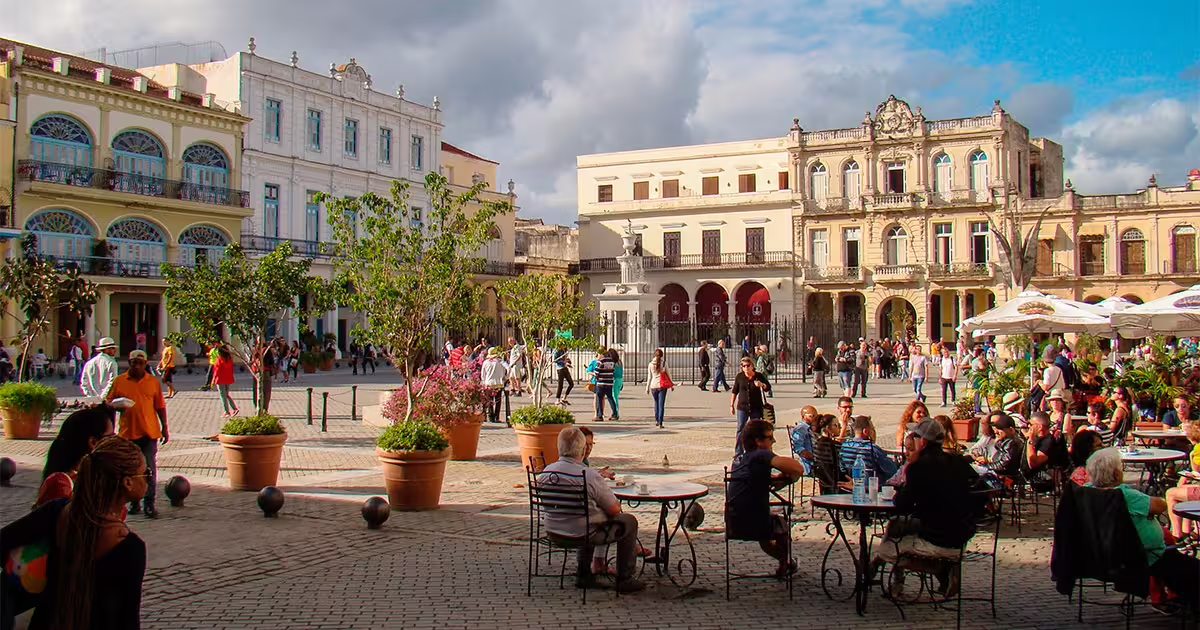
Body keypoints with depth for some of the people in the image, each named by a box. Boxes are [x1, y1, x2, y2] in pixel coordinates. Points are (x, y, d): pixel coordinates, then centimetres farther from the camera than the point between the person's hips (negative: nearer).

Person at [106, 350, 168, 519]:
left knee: (150, 469, -3)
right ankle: (134, 502, 21)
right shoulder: (119, 381, 5)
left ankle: (149, 503, 2)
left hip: (149, 432, -1)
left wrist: (164, 428, 7)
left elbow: (160, 406, 9)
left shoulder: (153, 381, 5)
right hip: (127, 432, 1)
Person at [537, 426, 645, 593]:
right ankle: (624, 579, 18)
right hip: (581, 534, -6)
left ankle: (583, 574, 36)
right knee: (629, 522, 13)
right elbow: (615, 510, -14)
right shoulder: (590, 476, -23)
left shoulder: (545, 472, -6)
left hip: (553, 532, 7)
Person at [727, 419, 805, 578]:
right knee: (780, 522, 29)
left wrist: (772, 479, 10)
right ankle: (786, 564, 46)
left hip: (732, 526, 6)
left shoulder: (738, 458, 9)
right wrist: (785, 480, -4)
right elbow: (798, 469, -24)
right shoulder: (762, 455, -14)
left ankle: (786, 562, 55)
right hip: (755, 526, -6)